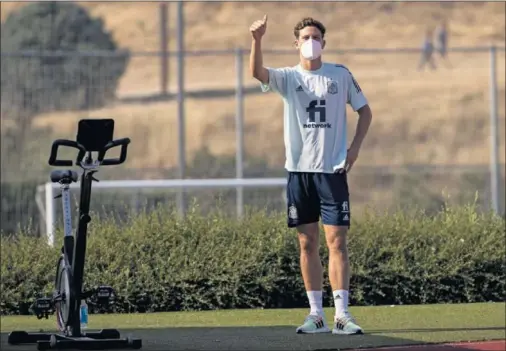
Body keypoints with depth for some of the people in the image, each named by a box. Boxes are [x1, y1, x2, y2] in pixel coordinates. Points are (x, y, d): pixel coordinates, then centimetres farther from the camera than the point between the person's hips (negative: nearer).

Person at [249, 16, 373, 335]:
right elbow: (257, 72, -16)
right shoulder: (288, 78, 4)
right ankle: (317, 315, 9)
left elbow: (365, 110, 12)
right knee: (308, 243, 4)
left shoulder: (340, 75, 5)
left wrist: (355, 147, -1)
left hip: (333, 169, -1)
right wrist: (257, 40, -34)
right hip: (300, 170, 1)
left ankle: (342, 314, -8)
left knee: (337, 242, -7)